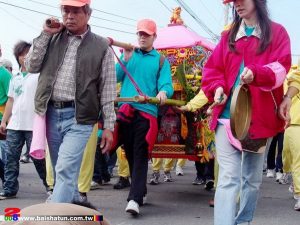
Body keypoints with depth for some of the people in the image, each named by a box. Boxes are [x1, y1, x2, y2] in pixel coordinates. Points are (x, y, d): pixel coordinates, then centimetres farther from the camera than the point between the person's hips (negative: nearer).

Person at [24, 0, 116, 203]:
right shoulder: (53, 39, 11)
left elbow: (108, 90, 0)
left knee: (66, 170, -15)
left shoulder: (101, 46, 1)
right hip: (51, 113, 4)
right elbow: (32, 66, 6)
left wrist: (109, 126, -3)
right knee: (62, 170, 13)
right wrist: (45, 34, 0)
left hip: (79, 117, -4)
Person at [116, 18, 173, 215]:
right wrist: (125, 59, -7)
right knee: (130, 153, 10)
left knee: (140, 154, -10)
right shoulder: (128, 54, 16)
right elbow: (116, 77, 7)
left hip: (147, 111, -3)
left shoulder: (161, 60, 8)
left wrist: (163, 92, -27)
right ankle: (140, 190, 26)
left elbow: (166, 84, -4)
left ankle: (135, 198, -15)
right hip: (125, 109, 4)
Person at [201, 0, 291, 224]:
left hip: (259, 117, 0)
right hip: (228, 115, 1)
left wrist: (256, 73, -28)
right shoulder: (229, 35, 14)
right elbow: (212, 68, 10)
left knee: (253, 178, 13)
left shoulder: (277, 32, 5)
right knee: (228, 177, -10)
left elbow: (281, 68, -9)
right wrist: (217, 87, -11)